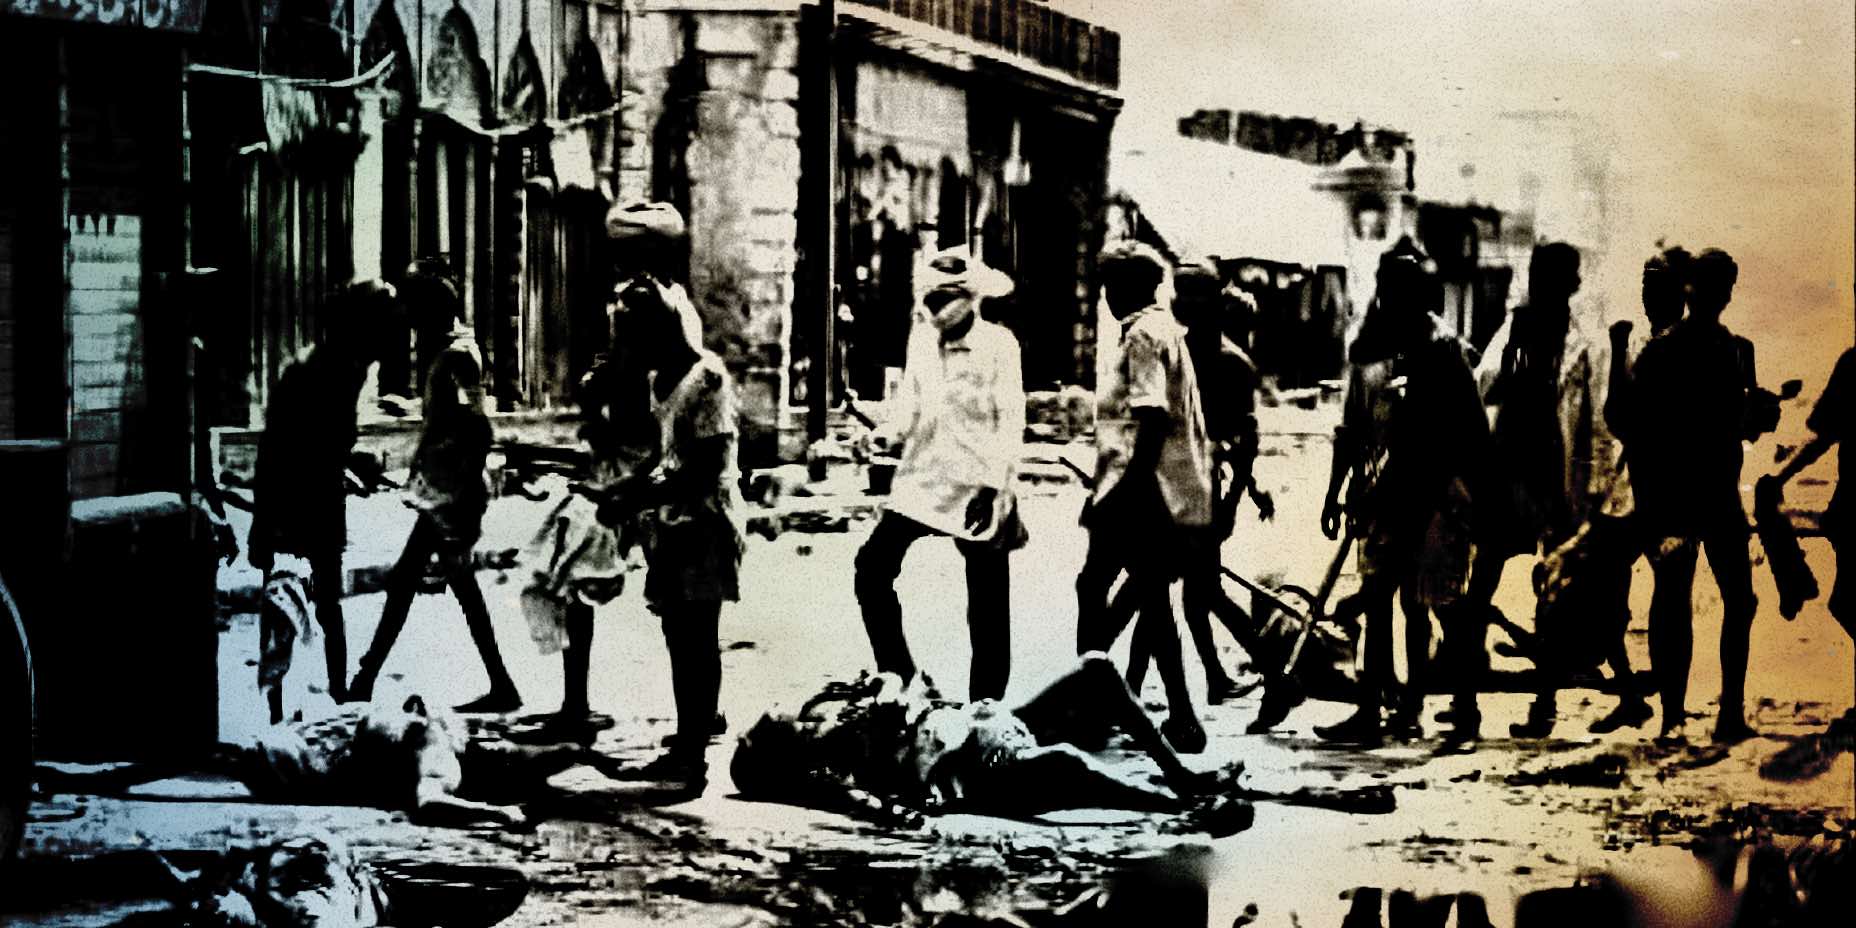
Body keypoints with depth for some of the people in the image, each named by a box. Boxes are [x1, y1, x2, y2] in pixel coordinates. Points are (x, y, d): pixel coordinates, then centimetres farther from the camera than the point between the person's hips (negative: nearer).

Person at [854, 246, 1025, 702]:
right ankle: (897, 673, 6)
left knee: (988, 604, 2)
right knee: (873, 565, -7)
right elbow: (909, 411, 13)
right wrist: (887, 434, -8)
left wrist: (993, 485, -18)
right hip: (922, 481, 5)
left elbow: (1011, 421, -11)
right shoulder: (921, 343, 7)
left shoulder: (998, 344, -8)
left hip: (977, 491, -5)